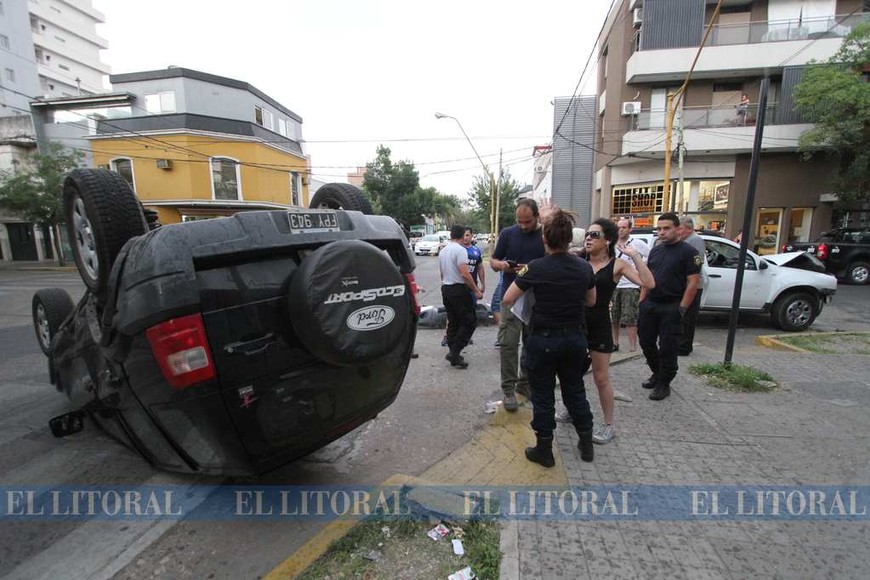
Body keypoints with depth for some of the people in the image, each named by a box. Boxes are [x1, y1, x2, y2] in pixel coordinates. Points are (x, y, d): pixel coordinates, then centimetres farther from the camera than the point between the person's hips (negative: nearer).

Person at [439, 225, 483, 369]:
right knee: (470, 321, -1)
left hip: (445, 288, 9)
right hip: (459, 289, -9)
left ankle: (454, 356, 16)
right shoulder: (460, 250, -13)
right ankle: (454, 352, -6)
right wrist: (476, 290, -16)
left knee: (453, 322, 13)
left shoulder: (443, 251, 14)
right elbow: (464, 273, -21)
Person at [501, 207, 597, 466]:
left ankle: (544, 451, 25)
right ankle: (587, 444, 37)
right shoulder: (584, 267, -1)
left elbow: (507, 300, -12)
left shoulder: (536, 268, -15)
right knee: (575, 390, 22)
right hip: (575, 338, 5)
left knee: (543, 396, 11)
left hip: (543, 340, -4)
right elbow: (591, 301, 13)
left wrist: (522, 278, 4)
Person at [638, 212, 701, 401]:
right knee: (646, 342, 12)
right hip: (649, 305, 6)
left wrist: (681, 308, -15)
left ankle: (664, 384, 16)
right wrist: (642, 302, 9)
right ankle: (657, 373, 33)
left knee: (667, 348, 2)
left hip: (671, 307, -6)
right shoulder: (655, 250, 12)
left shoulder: (688, 252, -6)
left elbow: (693, 282, -11)